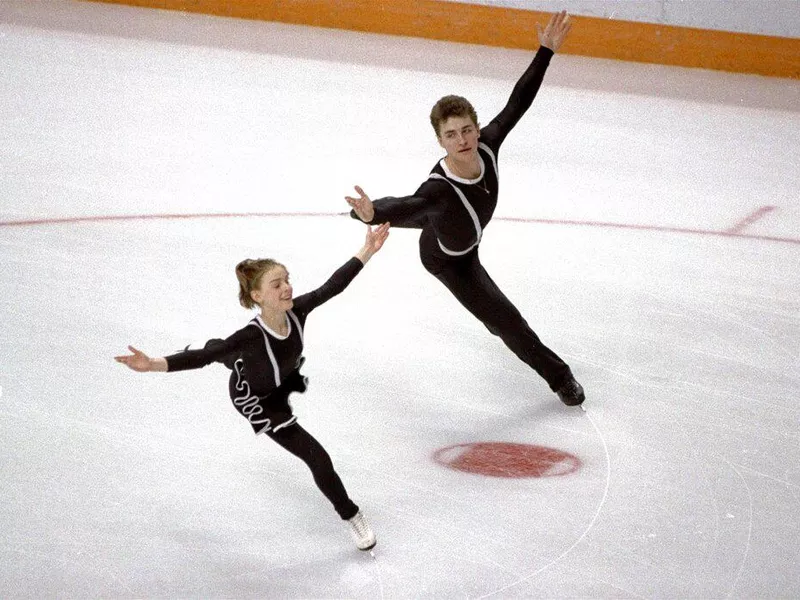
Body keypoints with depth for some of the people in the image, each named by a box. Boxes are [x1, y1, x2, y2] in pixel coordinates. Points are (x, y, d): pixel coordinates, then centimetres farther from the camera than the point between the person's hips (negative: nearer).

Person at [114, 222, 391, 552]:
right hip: (256, 398, -6)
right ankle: (352, 517, 16)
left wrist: (367, 251, -24)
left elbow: (332, 286, -23)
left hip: (283, 378, 6)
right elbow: (202, 357, -51)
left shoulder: (296, 311, -34)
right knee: (317, 458, -8)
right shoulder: (252, 337, -47)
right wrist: (153, 364, -64)